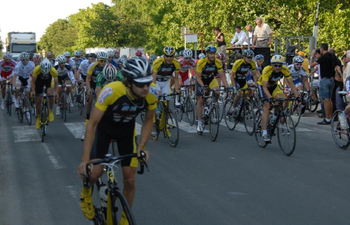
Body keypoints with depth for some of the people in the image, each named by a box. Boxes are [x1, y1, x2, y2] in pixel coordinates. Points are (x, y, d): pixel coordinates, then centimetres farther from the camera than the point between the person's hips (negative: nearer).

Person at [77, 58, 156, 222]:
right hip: (104, 127, -2)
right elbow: (92, 124, -34)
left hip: (127, 130, 3)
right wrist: (85, 159, -39)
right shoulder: (111, 91, -40)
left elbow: (148, 120, -8)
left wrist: (142, 146, -21)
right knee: (95, 173, -15)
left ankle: (125, 219, 20)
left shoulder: (151, 96, -29)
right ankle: (86, 193, 22)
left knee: (130, 179, -3)